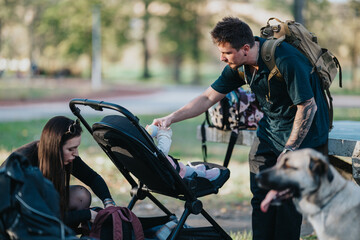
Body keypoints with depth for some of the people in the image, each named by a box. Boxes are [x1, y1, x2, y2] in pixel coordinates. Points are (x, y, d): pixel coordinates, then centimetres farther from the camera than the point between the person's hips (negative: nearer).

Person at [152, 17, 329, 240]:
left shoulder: (286, 61, -29)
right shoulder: (240, 66, -6)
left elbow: (308, 107, -23)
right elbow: (208, 98, 3)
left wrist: (289, 150, -17)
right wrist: (170, 119, -6)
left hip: (303, 136, -7)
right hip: (269, 131, 7)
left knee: (287, 198, -7)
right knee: (260, 195, 3)